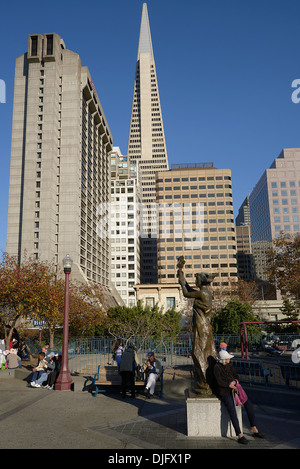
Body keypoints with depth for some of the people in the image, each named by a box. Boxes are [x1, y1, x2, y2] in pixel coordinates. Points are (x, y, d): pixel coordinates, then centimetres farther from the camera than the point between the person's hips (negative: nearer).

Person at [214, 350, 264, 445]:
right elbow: (219, 382, -14)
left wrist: (234, 381, -11)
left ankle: (254, 429, -2)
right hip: (223, 391, -6)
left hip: (233, 388, 6)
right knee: (232, 410, -26)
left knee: (248, 404, -10)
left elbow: (236, 376, 11)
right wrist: (230, 385, -21)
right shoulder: (217, 367, -9)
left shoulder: (230, 365, 10)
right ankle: (239, 436, -24)